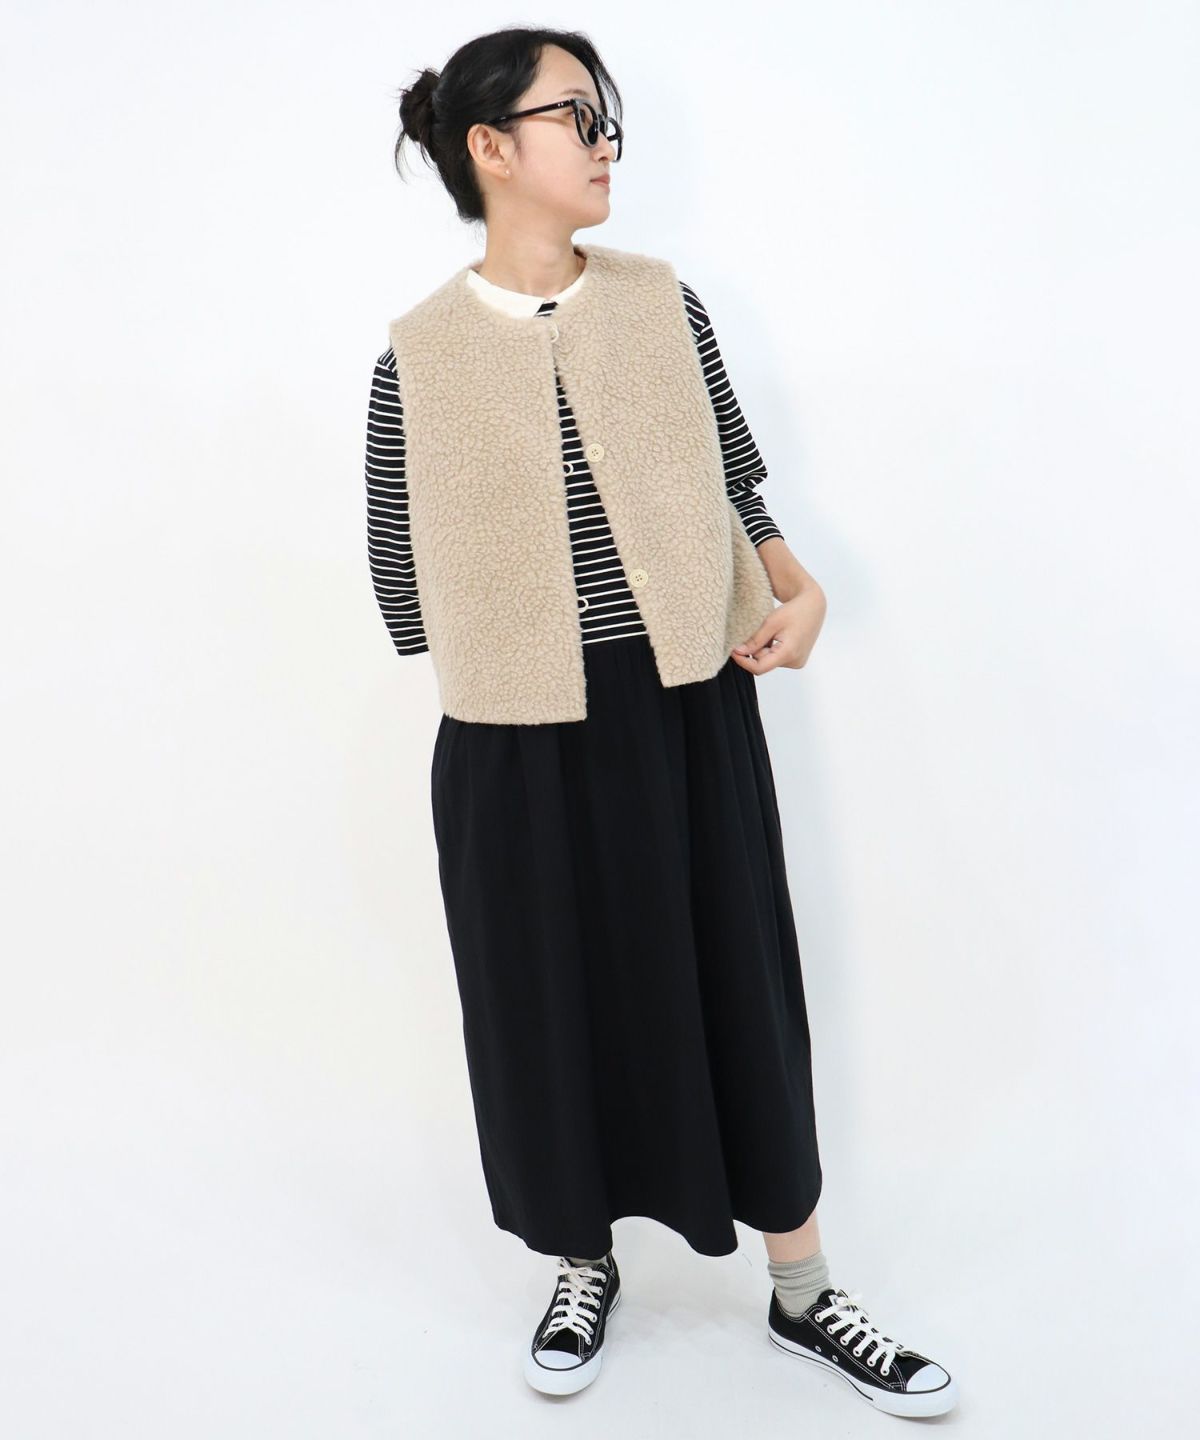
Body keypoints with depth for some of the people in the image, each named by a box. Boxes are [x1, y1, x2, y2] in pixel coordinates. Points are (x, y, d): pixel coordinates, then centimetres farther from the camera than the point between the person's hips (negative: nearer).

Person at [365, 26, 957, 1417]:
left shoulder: (662, 302, 2)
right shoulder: (418, 352, -4)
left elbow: (734, 484, 9)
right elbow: (404, 571, 1)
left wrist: (798, 590, -7)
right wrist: (527, 655, -3)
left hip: (690, 710, 2)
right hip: (521, 735, -1)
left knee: (736, 988, 9)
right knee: (554, 998, 11)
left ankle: (803, 1295, 27)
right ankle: (585, 1264, 36)